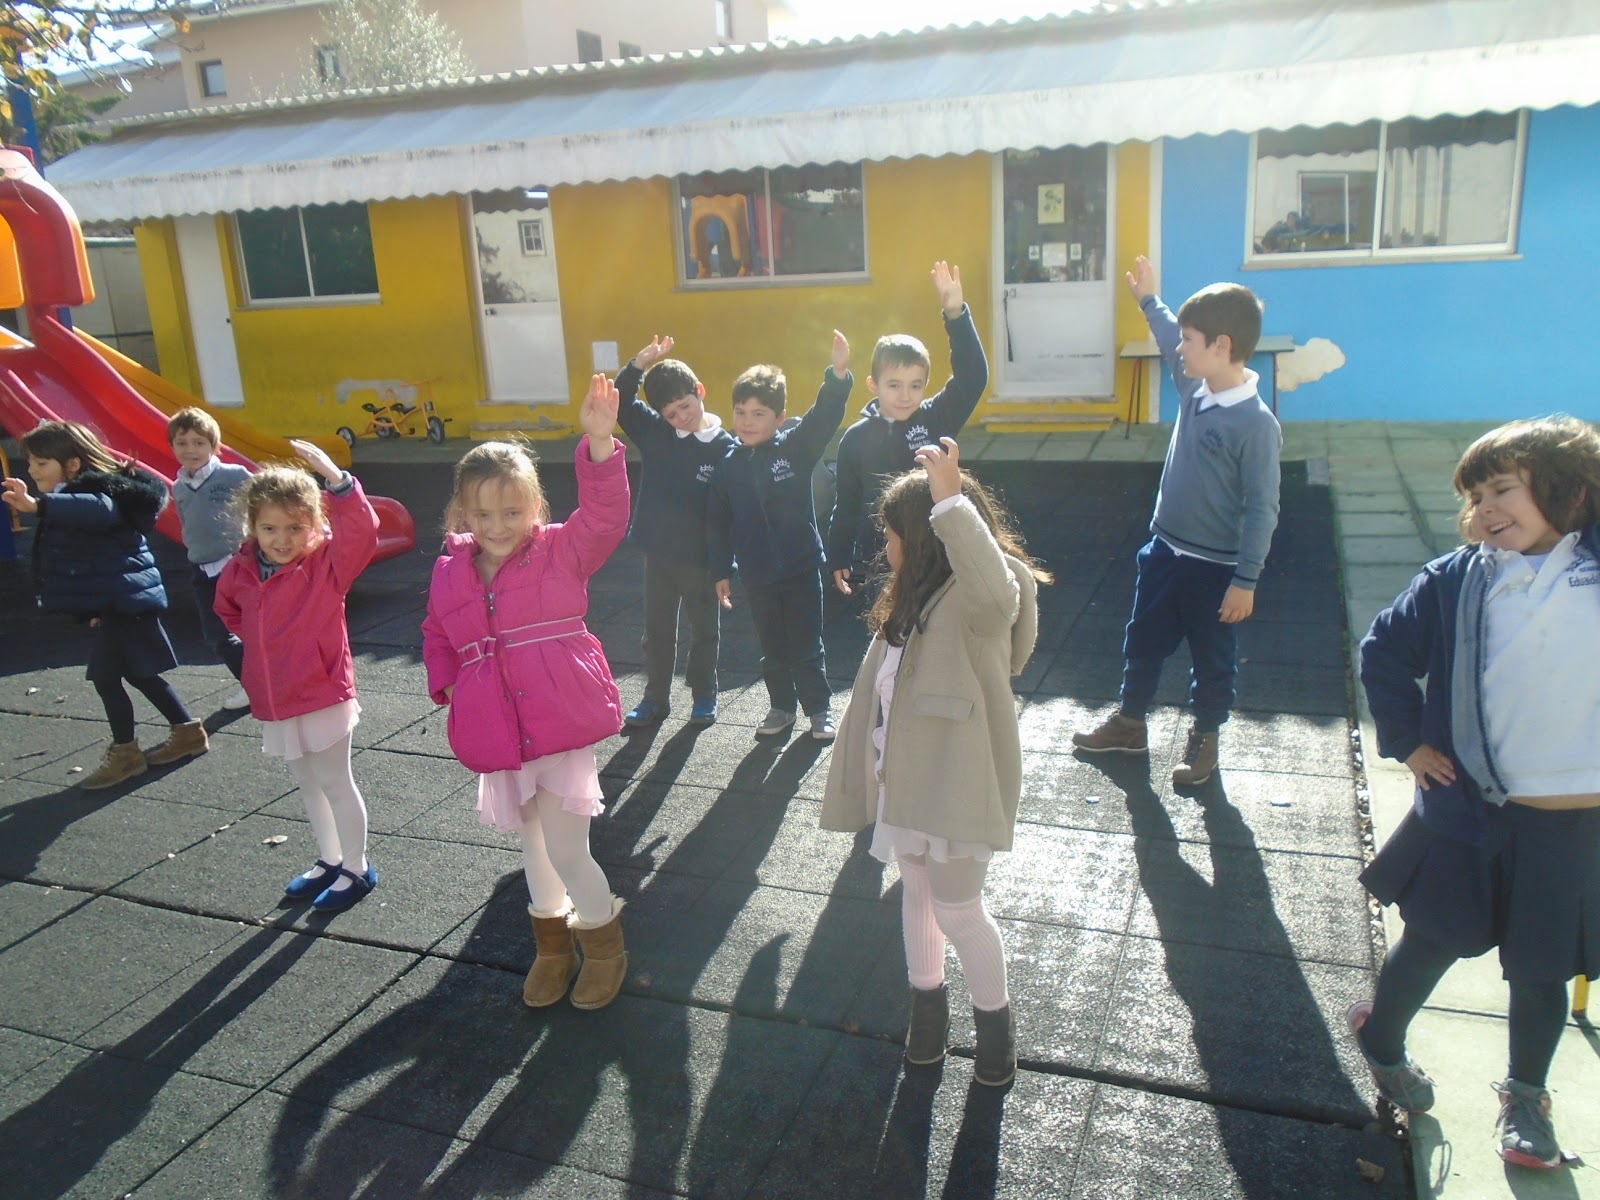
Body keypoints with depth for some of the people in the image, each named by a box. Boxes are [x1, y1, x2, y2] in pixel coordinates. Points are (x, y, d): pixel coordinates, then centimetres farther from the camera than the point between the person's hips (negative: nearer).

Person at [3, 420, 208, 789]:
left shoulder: (95, 489, -17)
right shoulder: (75, 495, 16)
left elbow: (100, 510, -43)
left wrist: (39, 505, -53)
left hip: (122, 601, -11)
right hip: (112, 602, 11)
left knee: (105, 675, -5)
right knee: (138, 673, 17)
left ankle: (124, 752, 7)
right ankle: (188, 731, 26)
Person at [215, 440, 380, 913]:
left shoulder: (327, 563, -14)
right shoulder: (240, 571, 1)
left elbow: (361, 530, -33)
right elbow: (228, 608, 23)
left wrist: (334, 476, -43)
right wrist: (255, 642, 12)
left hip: (322, 695, -6)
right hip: (274, 701, 6)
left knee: (335, 783, 5)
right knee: (307, 784, 20)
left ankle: (357, 868, 21)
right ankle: (328, 861, 37)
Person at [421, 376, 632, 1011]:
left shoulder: (561, 551, -5)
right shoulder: (450, 572, 5)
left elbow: (605, 511, -21)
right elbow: (437, 636, 19)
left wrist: (599, 441, -35)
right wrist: (450, 687, 3)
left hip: (562, 725, -4)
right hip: (499, 735, 5)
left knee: (566, 850, -2)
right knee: (532, 843, 21)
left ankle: (604, 945, 27)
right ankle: (552, 942, 44)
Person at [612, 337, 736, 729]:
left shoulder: (726, 448, -13)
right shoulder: (654, 432, -3)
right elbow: (620, 404, -8)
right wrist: (638, 366, -22)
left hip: (702, 556, -3)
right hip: (658, 551, 3)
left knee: (704, 630, 14)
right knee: (657, 630, 14)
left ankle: (704, 696, 30)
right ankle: (655, 699, 28)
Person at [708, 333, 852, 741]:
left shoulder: (796, 447, -8)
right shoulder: (729, 464, 0)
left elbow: (824, 417, -25)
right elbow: (718, 522, 6)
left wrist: (838, 374, -42)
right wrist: (721, 572, 7)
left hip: (801, 566, -3)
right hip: (756, 573, 3)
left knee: (806, 647, 7)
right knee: (772, 648, 16)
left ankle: (820, 708, 24)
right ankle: (781, 706, 33)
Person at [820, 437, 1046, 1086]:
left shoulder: (976, 595, -18)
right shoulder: (913, 595, 11)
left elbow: (998, 594, -45)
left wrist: (951, 501, -46)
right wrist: (873, 761, 16)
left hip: (958, 781, -8)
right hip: (906, 774, 8)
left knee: (956, 908, 3)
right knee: (917, 889, 20)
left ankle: (995, 1020, 27)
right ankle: (927, 997, 40)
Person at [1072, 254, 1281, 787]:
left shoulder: (1256, 423, -23)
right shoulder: (1194, 387, -2)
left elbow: (1262, 508, -20)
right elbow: (1170, 338, 21)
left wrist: (1245, 580, -18)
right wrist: (1148, 299, 31)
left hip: (1215, 566, -7)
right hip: (1165, 549, 7)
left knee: (1212, 658, 13)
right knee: (1142, 641, 19)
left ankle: (1203, 741, 31)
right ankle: (1129, 723, 37)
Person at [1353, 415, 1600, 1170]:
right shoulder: (1455, 582, -7)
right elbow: (1384, 651, 3)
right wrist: (1406, 739, 0)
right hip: (1467, 815, 0)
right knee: (1433, 943, 16)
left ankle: (1524, 1095, 39)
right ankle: (1382, 1042, 43)